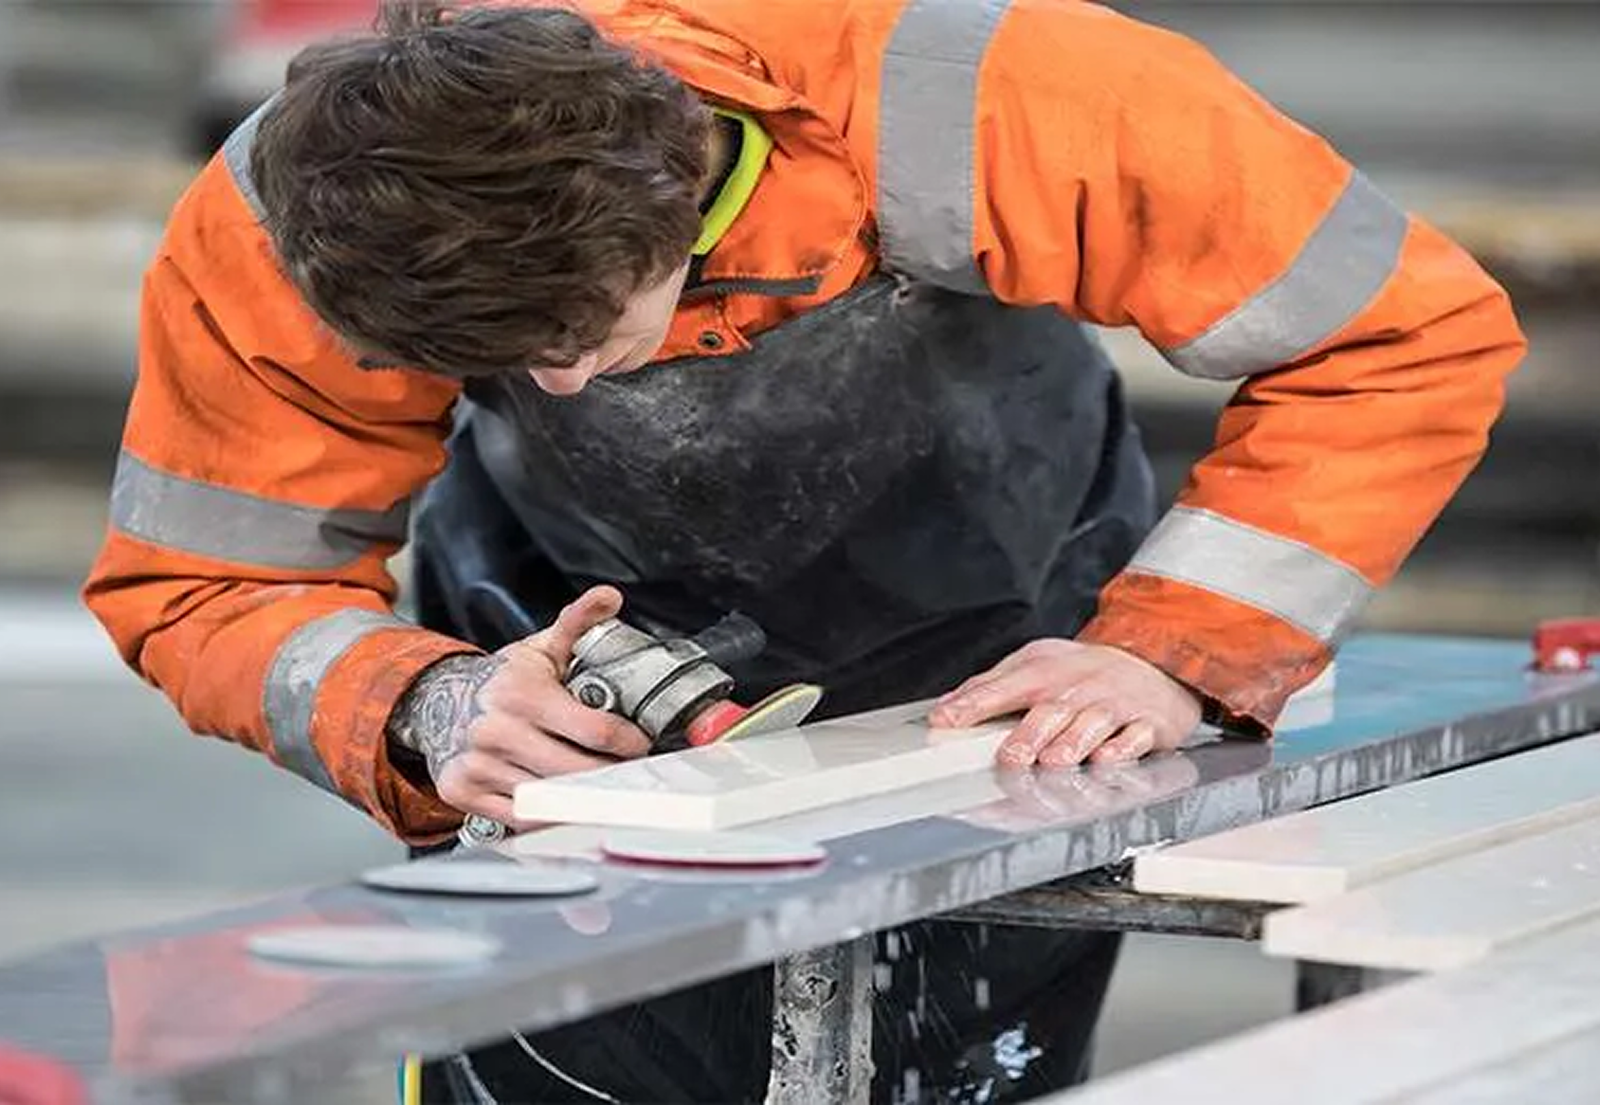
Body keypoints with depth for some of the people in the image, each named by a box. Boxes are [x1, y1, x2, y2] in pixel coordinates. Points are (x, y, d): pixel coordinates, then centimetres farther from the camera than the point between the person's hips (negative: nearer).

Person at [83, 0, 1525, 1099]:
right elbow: (202, 587, -18)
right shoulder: (281, 227, -31)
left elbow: (1412, 332, -28)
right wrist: (428, 708, -39)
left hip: (991, 670, -1)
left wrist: (1175, 654, -37)